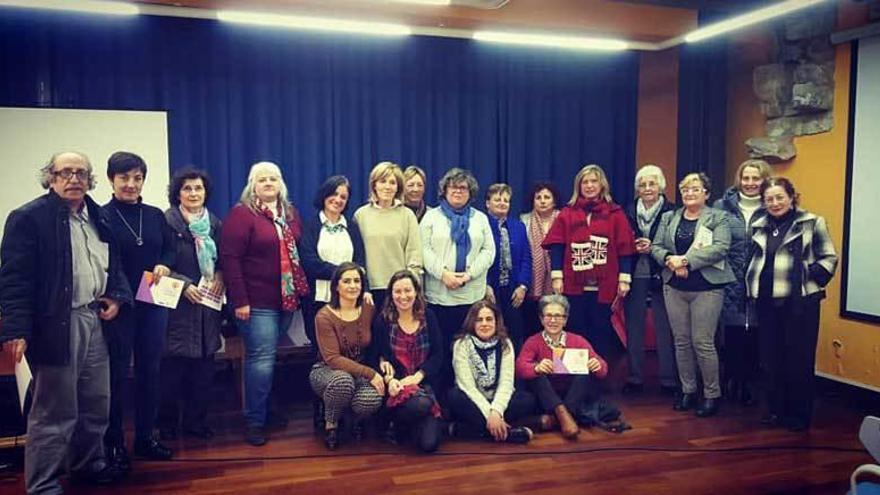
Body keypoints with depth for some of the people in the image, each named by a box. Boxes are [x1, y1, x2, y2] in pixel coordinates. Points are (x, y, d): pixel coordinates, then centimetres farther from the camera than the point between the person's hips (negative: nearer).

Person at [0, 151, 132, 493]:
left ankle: (88, 464, 36)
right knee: (54, 411, 1)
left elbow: (113, 264, 23)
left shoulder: (99, 217, 13)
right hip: (55, 326, -7)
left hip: (94, 321, 7)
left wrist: (117, 296, 5)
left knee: (96, 402, 17)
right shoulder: (28, 217, -8)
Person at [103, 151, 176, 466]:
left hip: (153, 303, 4)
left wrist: (164, 266, -10)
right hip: (118, 305, -4)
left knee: (150, 369, 11)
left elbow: (170, 250, 12)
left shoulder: (156, 215, 10)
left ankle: (145, 437, 25)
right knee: (117, 373, 4)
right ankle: (114, 443, 18)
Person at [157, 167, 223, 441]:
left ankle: (196, 421, 20)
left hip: (209, 303, 5)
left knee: (204, 365, 7)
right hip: (178, 305, -4)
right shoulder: (167, 221, -4)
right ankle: (167, 424, 15)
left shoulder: (214, 223, 11)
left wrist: (220, 277, -2)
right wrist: (184, 285, -14)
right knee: (174, 366, -1)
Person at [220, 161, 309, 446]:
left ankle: (267, 411, 29)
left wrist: (303, 290, 10)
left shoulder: (290, 213, 13)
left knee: (269, 356, 15)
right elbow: (230, 258, -13)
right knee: (261, 358, -5)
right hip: (257, 303, -6)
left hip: (288, 299, 6)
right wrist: (239, 300, -17)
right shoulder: (242, 214, -7)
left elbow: (299, 252, 17)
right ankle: (254, 421, 8)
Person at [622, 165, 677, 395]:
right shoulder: (629, 212, 8)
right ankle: (635, 378, 19)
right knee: (634, 328, 9)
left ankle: (668, 379, 12)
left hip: (660, 277, -3)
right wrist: (634, 247, -10)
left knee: (664, 328, 1)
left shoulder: (671, 211, -1)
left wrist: (654, 248, -15)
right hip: (635, 276, 3)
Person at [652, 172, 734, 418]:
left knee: (703, 342, -4)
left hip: (707, 288, -4)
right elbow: (655, 247, 5)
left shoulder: (718, 218, 0)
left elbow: (720, 248, -15)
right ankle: (687, 390, 23)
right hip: (674, 287, 4)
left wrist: (688, 260, -21)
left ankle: (712, 394, 11)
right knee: (681, 341, 9)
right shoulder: (668, 218, 12)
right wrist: (670, 259, -15)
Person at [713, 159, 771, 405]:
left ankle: (748, 383, 20)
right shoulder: (722, 206, 4)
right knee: (732, 334, 6)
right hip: (730, 283, 0)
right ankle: (731, 382, 21)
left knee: (753, 336, 5)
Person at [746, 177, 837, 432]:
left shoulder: (812, 223, -2)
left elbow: (829, 258, -2)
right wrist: (752, 286, 9)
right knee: (770, 357, 10)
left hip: (800, 301, -5)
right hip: (768, 301, 5)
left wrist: (812, 278, -14)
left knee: (799, 359, 2)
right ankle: (775, 409, 24)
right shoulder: (759, 227, 13)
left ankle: (799, 415, 16)